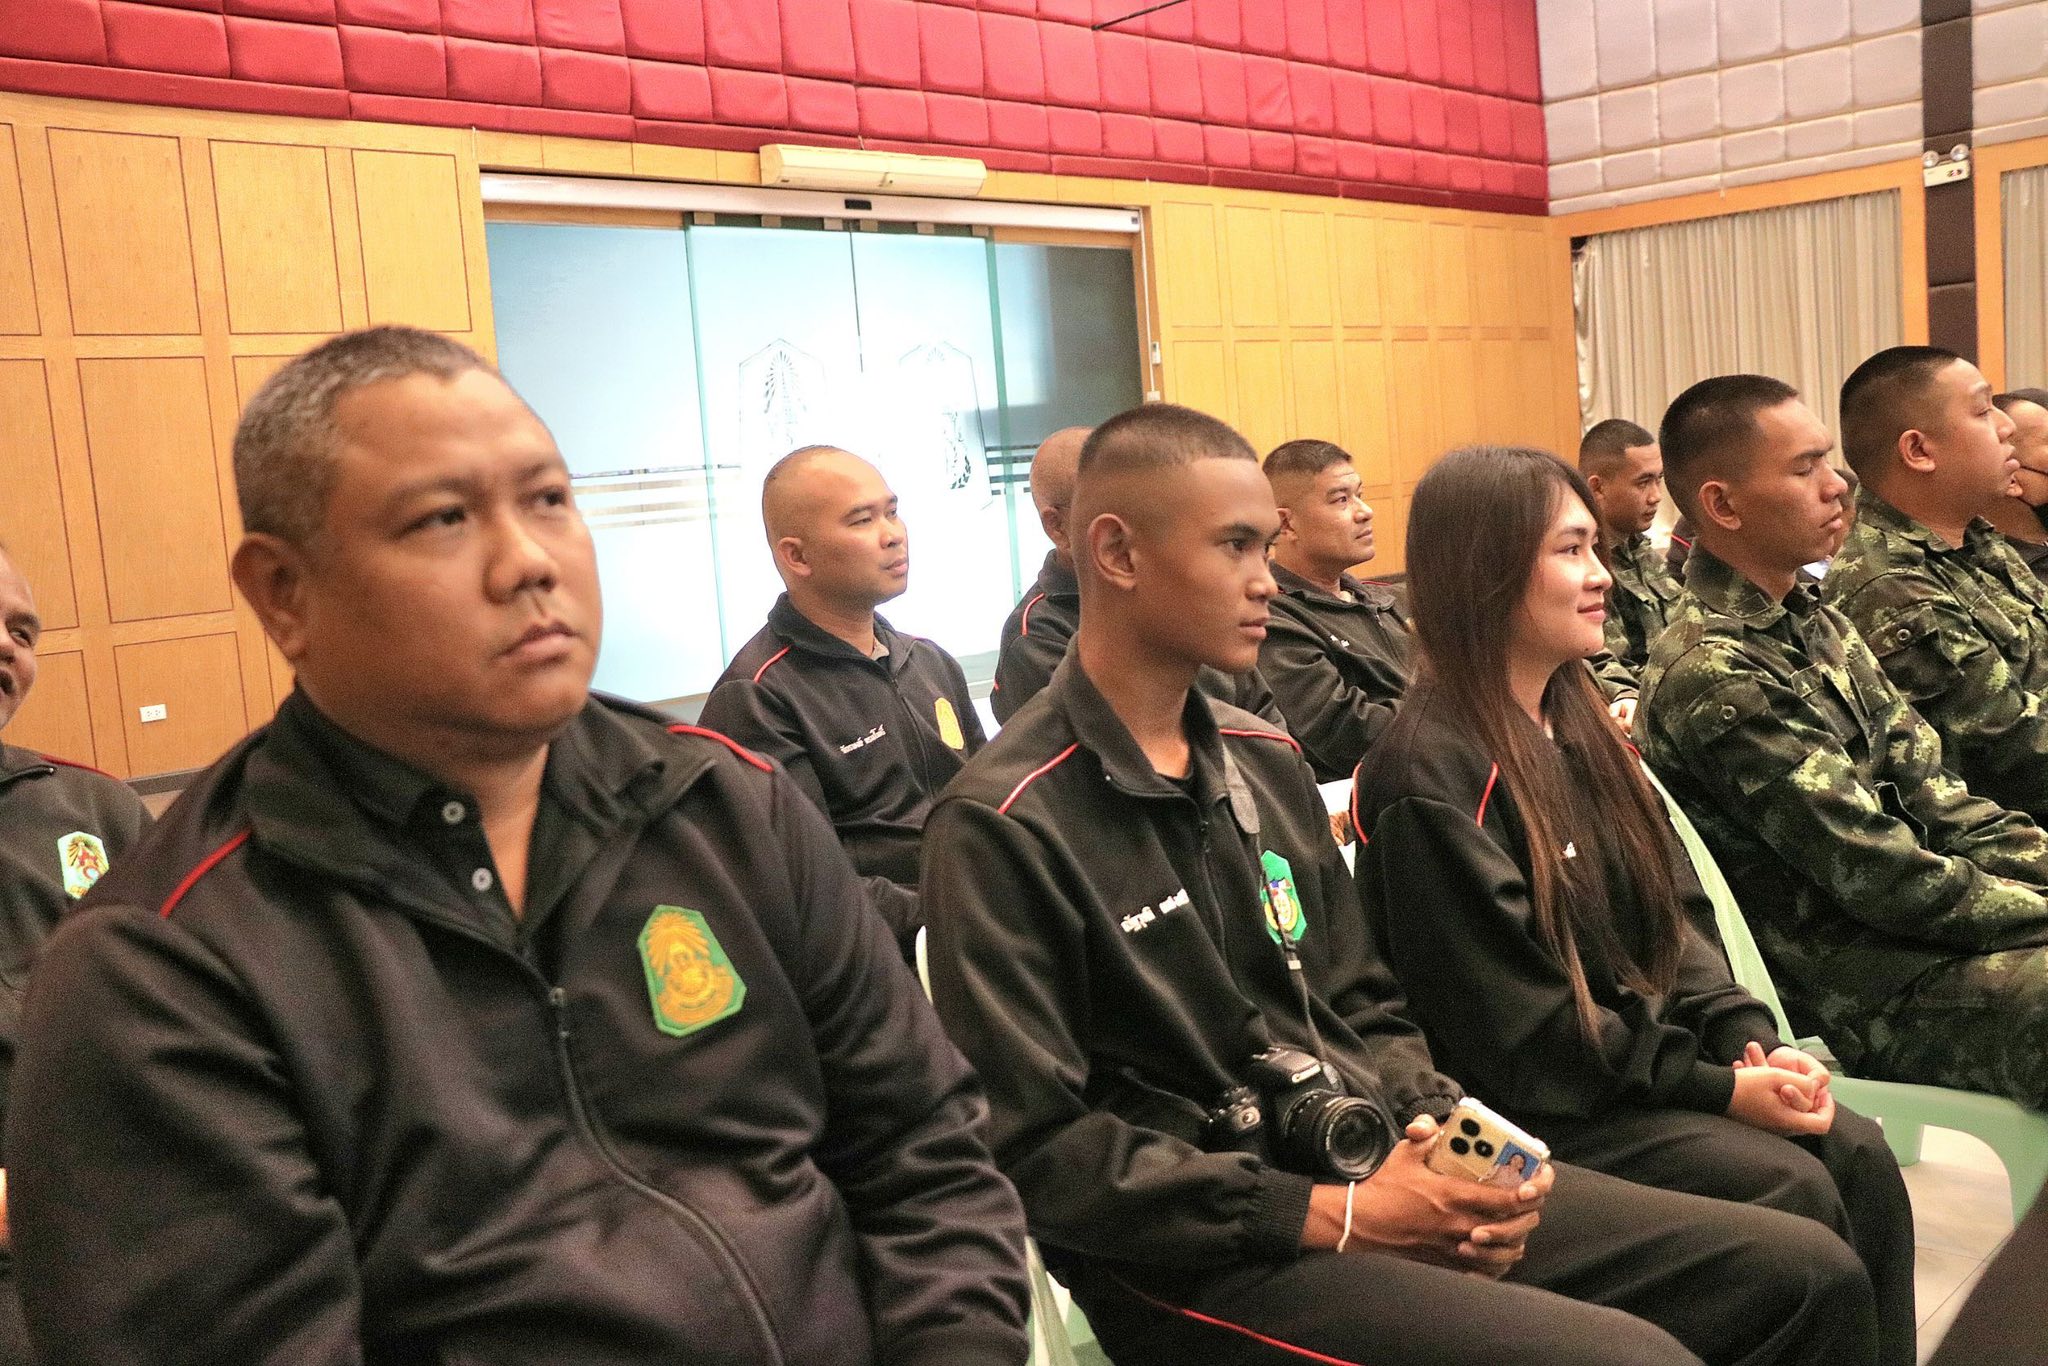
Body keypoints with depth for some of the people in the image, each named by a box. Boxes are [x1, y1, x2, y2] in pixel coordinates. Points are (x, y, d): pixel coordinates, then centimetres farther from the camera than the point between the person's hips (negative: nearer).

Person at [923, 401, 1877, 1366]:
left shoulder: (1265, 763, 11)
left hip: (1375, 1175, 8)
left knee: (1811, 1274, 3)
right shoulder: (1002, 827, -14)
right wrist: (1331, 1218, -17)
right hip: (1201, 1259, -7)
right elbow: (1036, 1155, -17)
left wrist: (1444, 1132, -3)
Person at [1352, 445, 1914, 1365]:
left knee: (1858, 1154, -9)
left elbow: (1674, 914, 9)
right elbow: (1518, 1027, -18)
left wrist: (1753, 1039, -8)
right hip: (1529, 1108, -8)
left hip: (1651, 1052, 8)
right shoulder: (1427, 778, -18)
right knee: (1792, 1189, -18)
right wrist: (1717, 1087, -15)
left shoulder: (1576, 726, 10)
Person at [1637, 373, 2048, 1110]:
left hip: (1914, 931, 9)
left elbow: (1936, 799, 10)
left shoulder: (1820, 627, 11)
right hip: (1865, 989, -9)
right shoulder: (1714, 676, -20)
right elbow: (1890, 881, -20)